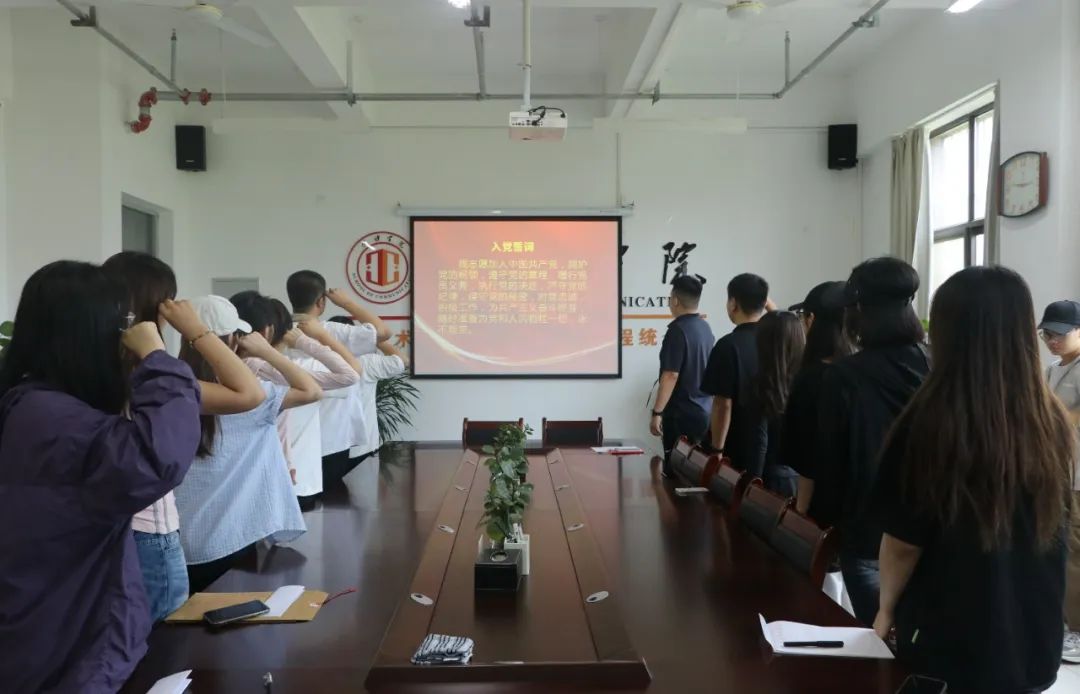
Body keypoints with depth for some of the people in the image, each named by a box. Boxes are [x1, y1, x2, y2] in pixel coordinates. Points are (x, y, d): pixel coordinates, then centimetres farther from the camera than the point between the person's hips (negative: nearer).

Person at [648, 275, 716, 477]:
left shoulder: (678, 330, -17)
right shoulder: (705, 328, 9)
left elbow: (670, 375, -22)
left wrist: (657, 412, -17)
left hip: (682, 414, -8)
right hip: (704, 411, 8)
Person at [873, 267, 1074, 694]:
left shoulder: (931, 421, -24)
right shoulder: (1053, 424, -8)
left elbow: (903, 542, -13)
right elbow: (1048, 531, 8)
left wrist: (886, 609, 3)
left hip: (949, 644, -4)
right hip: (1035, 642, 5)